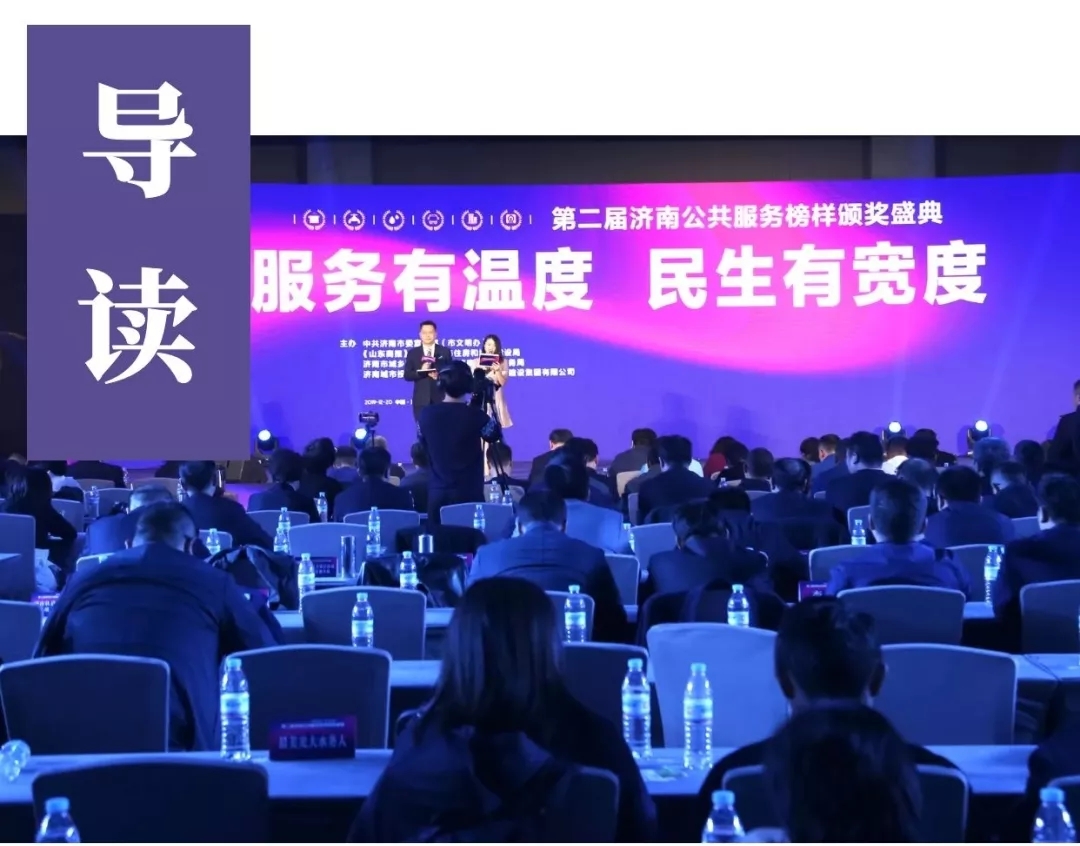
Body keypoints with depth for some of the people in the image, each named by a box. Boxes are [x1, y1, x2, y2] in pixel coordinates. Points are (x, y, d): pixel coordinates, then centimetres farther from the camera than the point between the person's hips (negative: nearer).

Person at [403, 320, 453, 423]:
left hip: (441, 399, 0)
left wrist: (440, 376, -15)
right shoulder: (412, 353, 8)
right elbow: (407, 375, 3)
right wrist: (420, 372, -16)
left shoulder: (445, 352, 8)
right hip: (421, 400, 0)